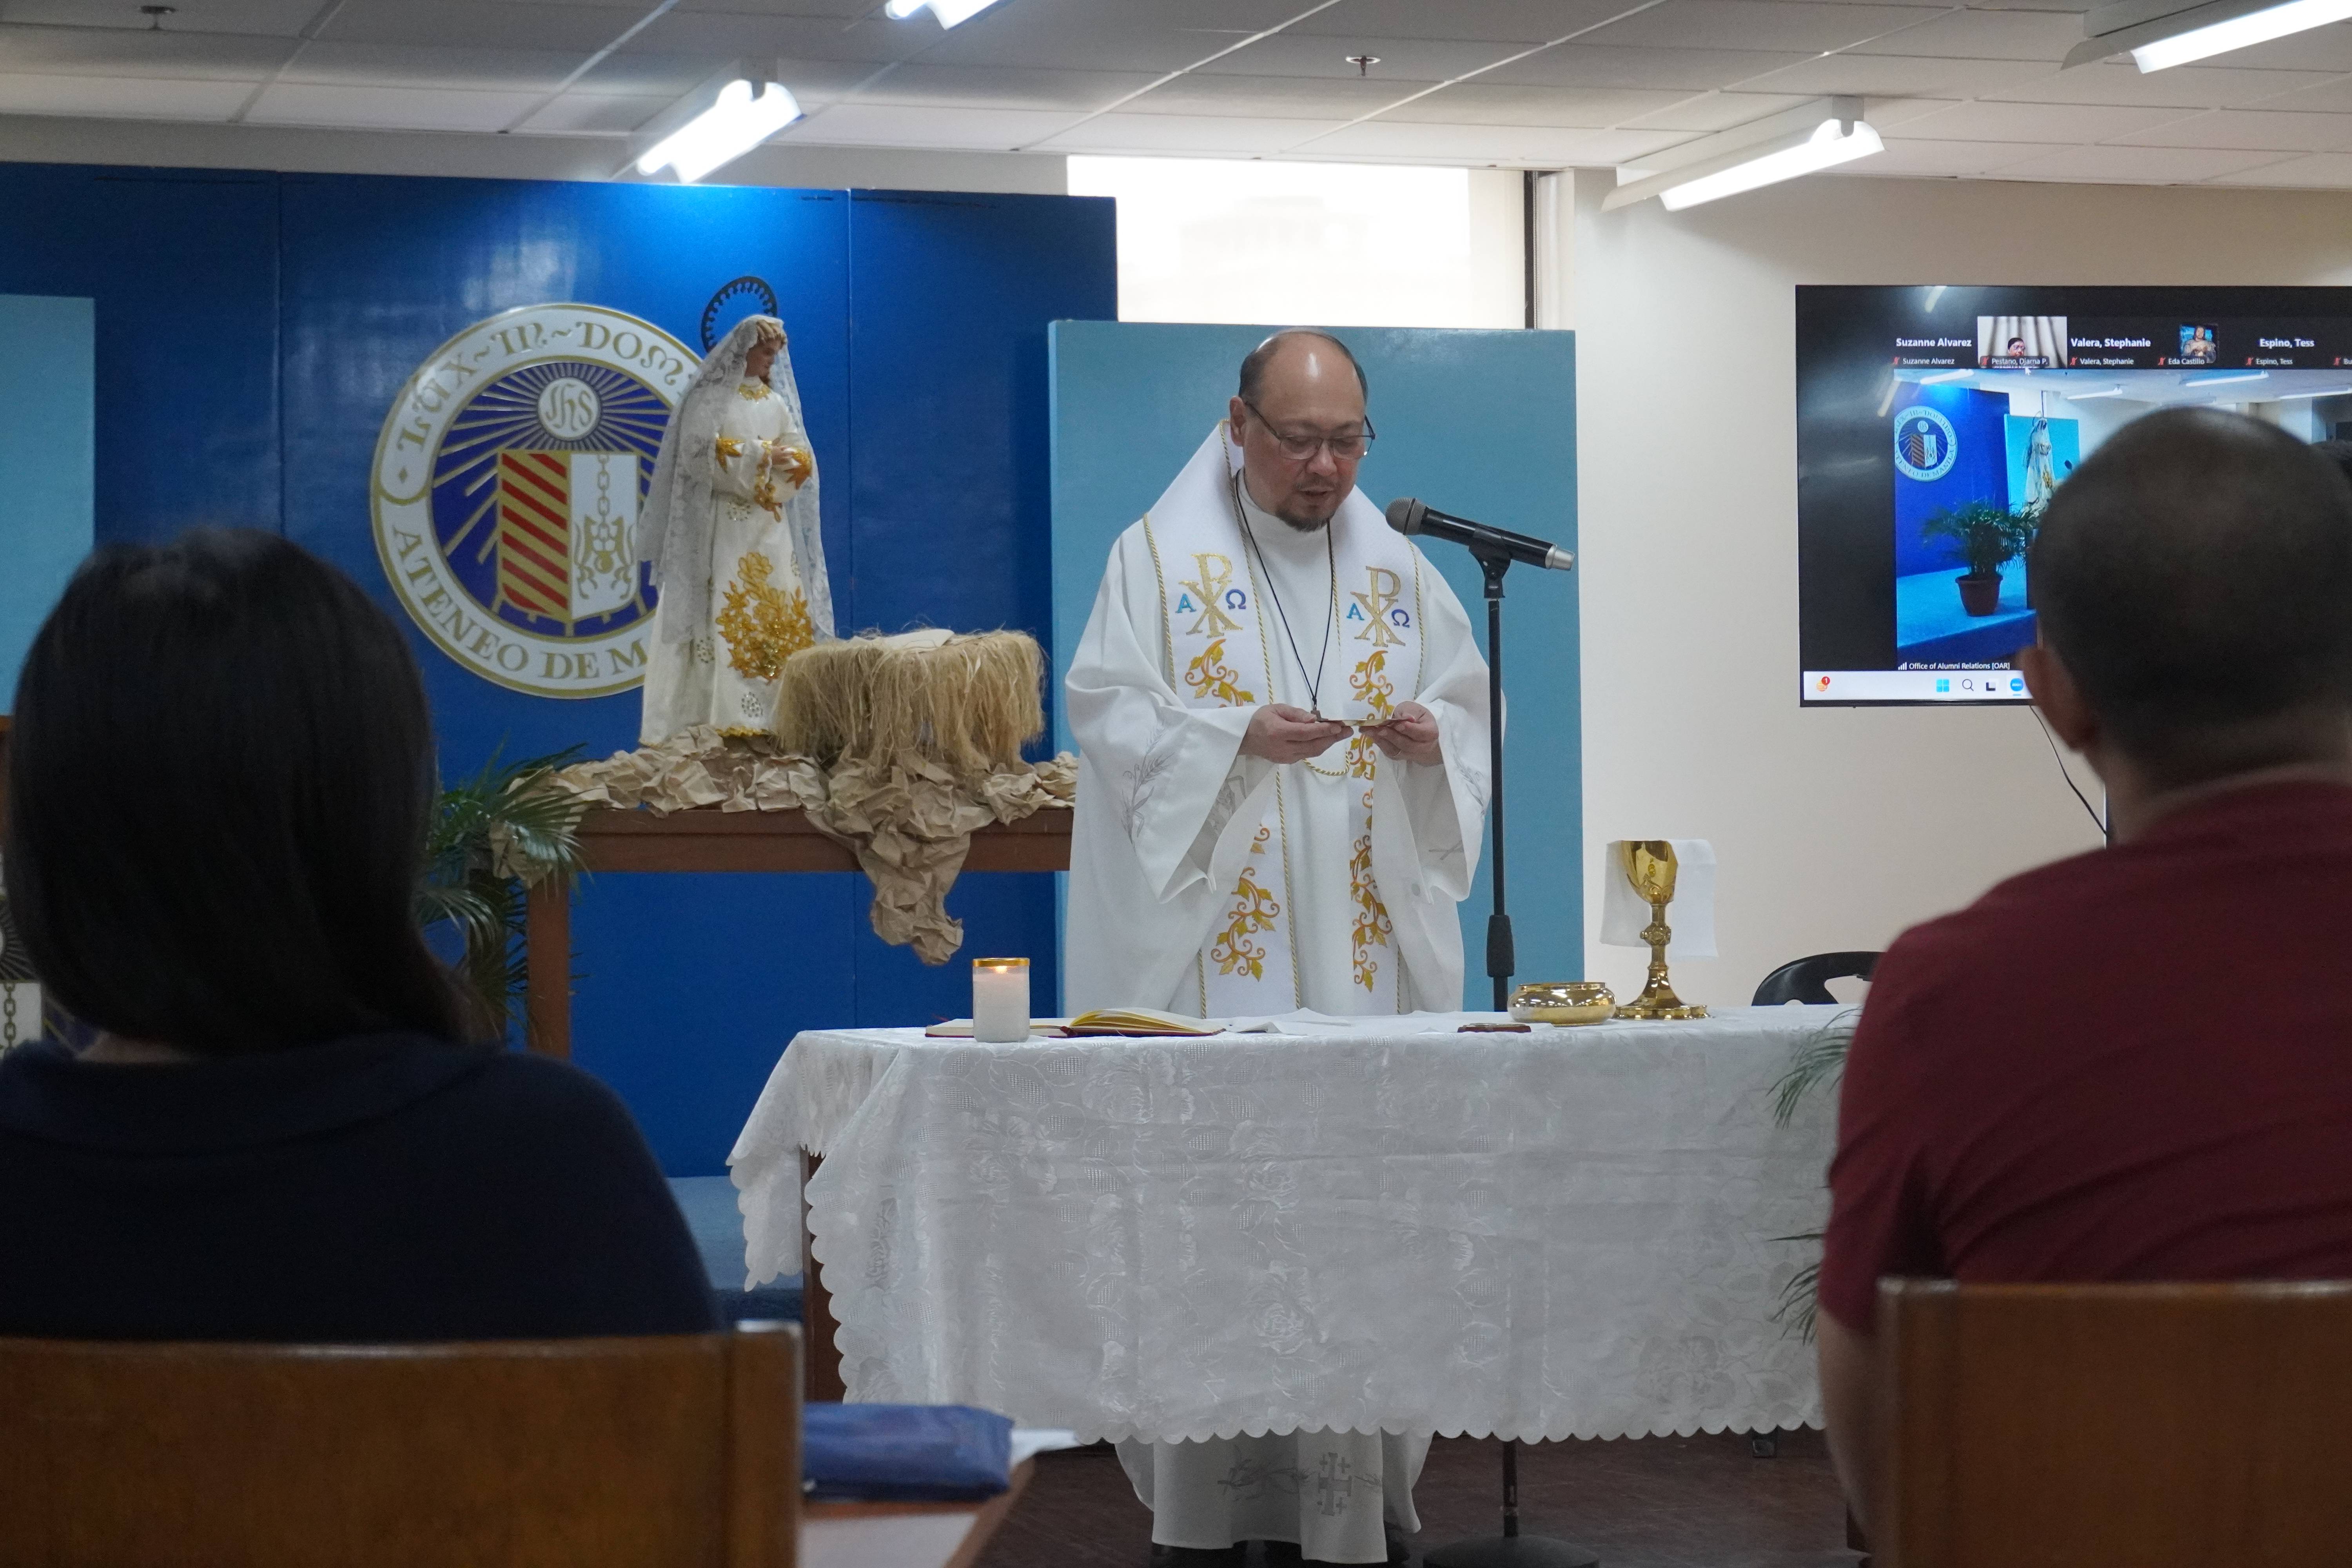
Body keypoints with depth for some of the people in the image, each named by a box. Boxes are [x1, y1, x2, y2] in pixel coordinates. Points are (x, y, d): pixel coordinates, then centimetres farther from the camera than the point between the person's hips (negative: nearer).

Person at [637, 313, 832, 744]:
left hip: (770, 525, 6)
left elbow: (802, 460, 10)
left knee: (781, 613, -1)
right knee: (725, 615, -13)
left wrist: (783, 460, -12)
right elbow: (700, 453, -13)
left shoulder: (778, 402, 16)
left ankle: (780, 715, -1)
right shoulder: (710, 397, -1)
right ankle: (721, 719, -16)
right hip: (722, 524, -6)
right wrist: (760, 455, -12)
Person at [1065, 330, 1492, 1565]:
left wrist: (1432, 736, -8)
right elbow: (1108, 715, -4)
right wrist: (1238, 737, -19)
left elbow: (1467, 712, 15)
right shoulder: (1159, 557, 3)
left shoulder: (1398, 569, 15)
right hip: (1214, 947, -3)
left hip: (1366, 943, 3)